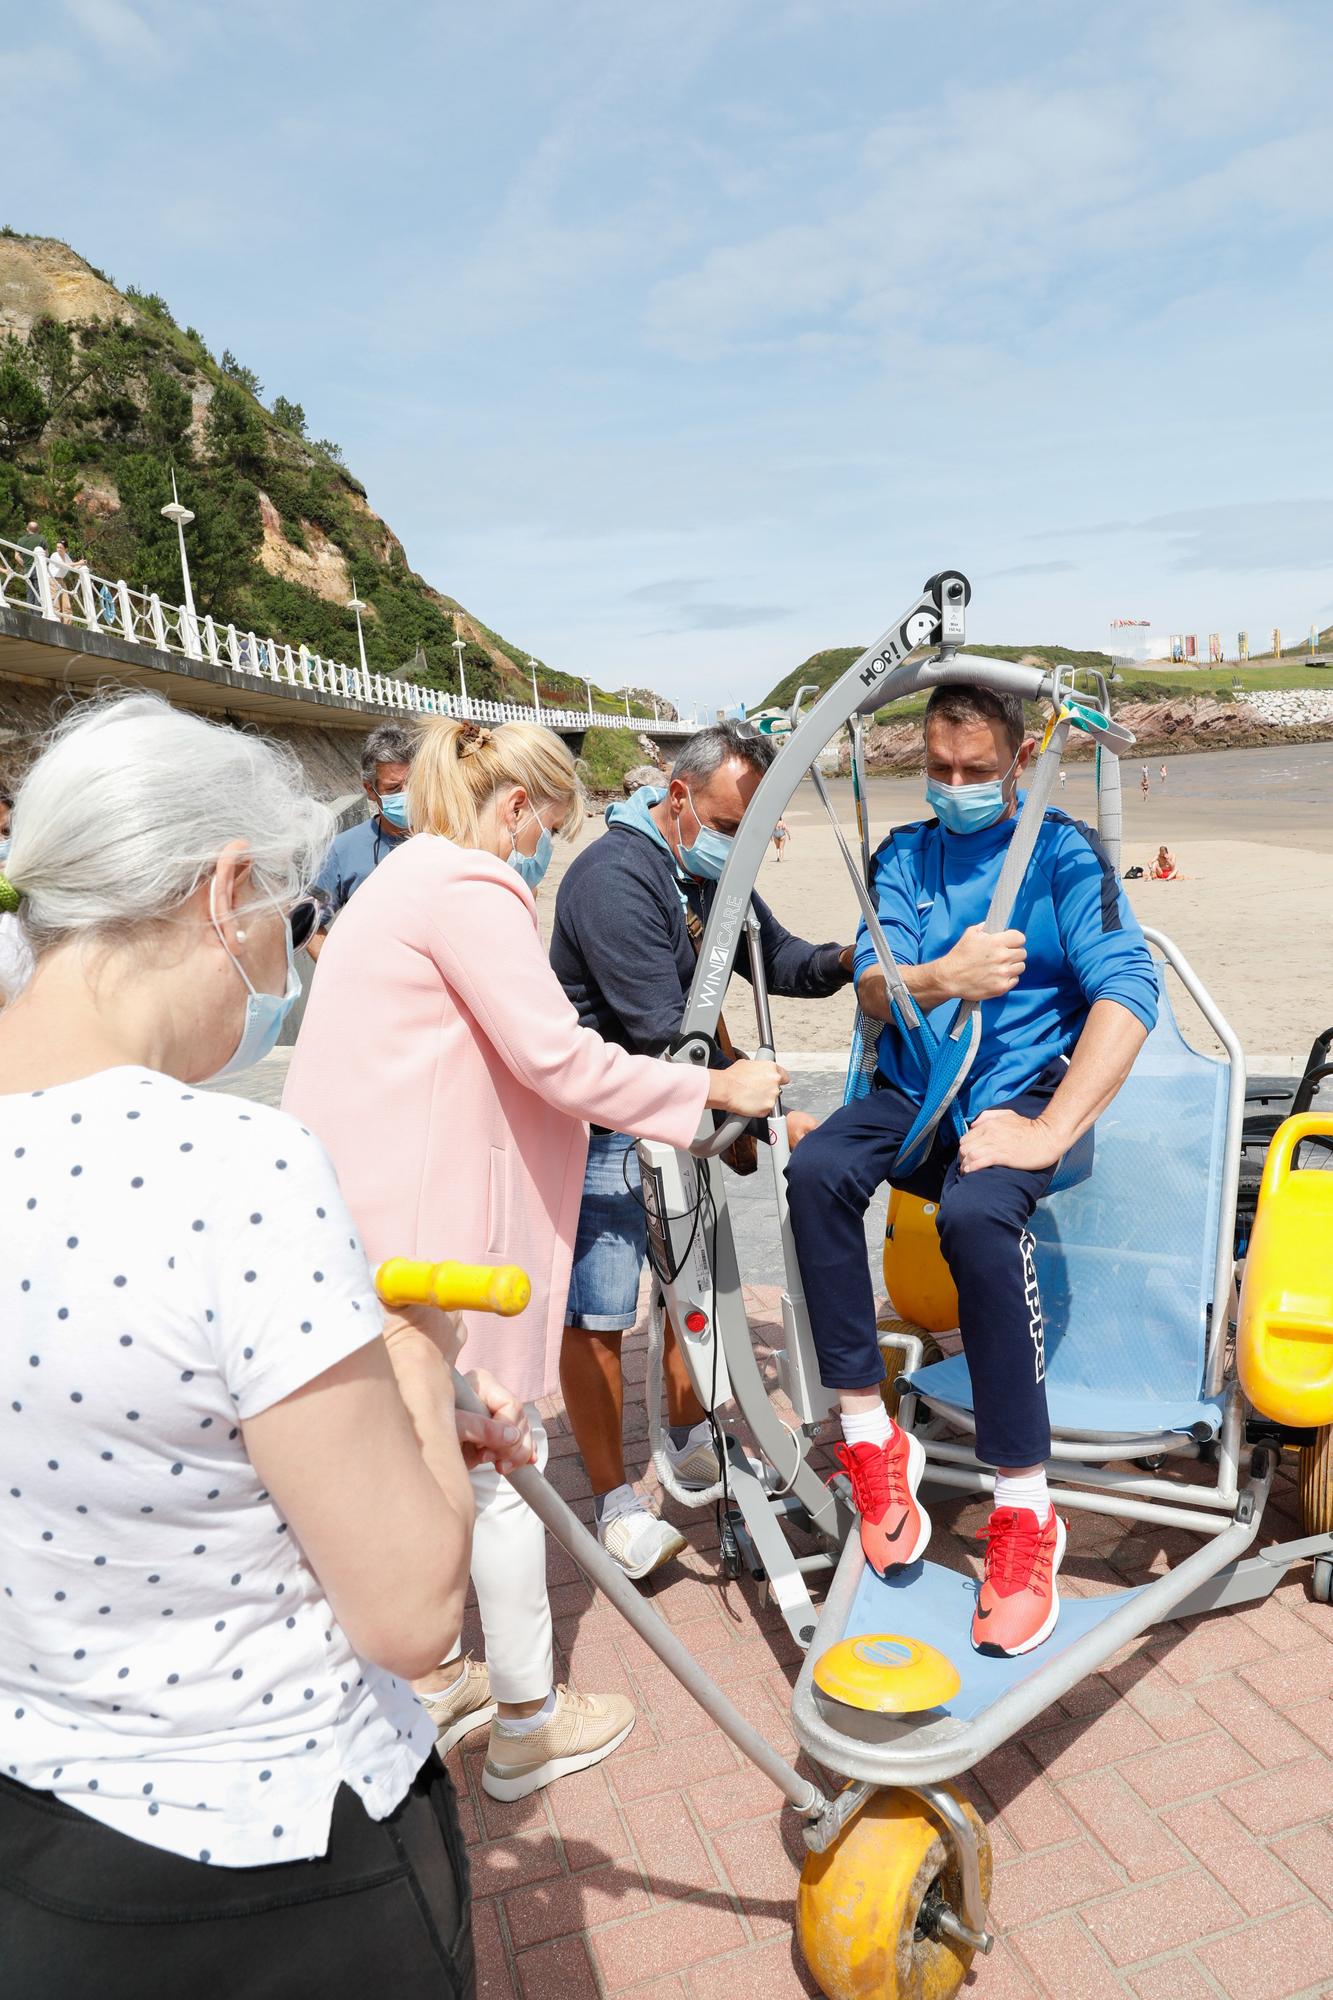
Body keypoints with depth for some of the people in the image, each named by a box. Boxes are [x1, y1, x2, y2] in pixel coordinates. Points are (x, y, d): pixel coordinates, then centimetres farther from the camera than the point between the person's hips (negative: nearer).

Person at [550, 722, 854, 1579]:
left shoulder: (714, 869, 5)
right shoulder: (616, 877, -23)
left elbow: (775, 957, 11)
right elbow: (665, 1033, -27)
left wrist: (843, 961, -11)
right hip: (600, 1118, -9)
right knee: (598, 1311, -3)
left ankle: (691, 1443, 38)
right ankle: (617, 1502, 13)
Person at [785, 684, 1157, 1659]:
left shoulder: (1064, 851, 0)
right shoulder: (904, 856, 13)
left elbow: (1128, 990, -12)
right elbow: (872, 987, 2)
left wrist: (1050, 1132, -23)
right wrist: (944, 977, -23)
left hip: (1013, 1094, -4)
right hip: (910, 1095, 4)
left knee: (979, 1214, -35)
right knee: (818, 1171, -28)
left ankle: (1026, 1512, -21)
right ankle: (871, 1439, -15)